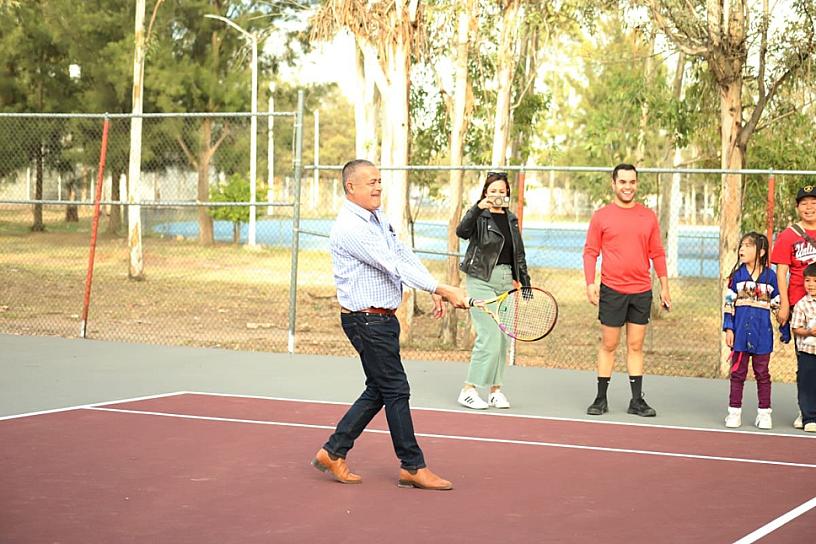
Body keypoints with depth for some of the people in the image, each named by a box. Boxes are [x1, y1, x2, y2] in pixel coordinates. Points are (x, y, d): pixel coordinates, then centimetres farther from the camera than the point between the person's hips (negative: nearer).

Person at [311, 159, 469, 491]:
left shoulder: (378, 218, 12)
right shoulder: (350, 228, -20)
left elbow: (405, 255, 13)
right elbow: (395, 266, -25)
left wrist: (436, 293, 0)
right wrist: (443, 288, -26)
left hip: (382, 318, 10)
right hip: (366, 320, -10)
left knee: (378, 390, 14)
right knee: (396, 391, -3)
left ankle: (333, 452, 20)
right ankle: (413, 467, 6)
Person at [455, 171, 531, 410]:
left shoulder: (511, 219, 15)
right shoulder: (480, 216, -4)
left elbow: (518, 254, 21)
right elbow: (462, 231, -25)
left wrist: (525, 282, 18)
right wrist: (478, 209, -36)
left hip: (506, 280, 6)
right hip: (482, 280, -6)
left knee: (501, 339, 6)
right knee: (489, 337, -13)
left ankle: (495, 390, 14)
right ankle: (468, 390, -6)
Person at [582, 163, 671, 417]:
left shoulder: (648, 216, 8)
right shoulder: (601, 217, 1)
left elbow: (657, 253, 13)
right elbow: (590, 252, 2)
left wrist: (664, 286, 10)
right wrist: (590, 283, -9)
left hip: (642, 291, 2)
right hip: (611, 290, -2)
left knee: (636, 346, 6)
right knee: (608, 345, 3)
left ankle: (637, 400, 9)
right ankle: (601, 399, 10)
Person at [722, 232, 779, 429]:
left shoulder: (770, 276, 1)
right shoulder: (737, 275, 1)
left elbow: (777, 304, 8)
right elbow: (728, 303, 3)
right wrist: (728, 328, -3)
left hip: (762, 333, 0)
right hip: (740, 331, 0)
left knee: (762, 373, 8)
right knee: (737, 372, 5)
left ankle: (764, 413, 14)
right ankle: (734, 412, 11)